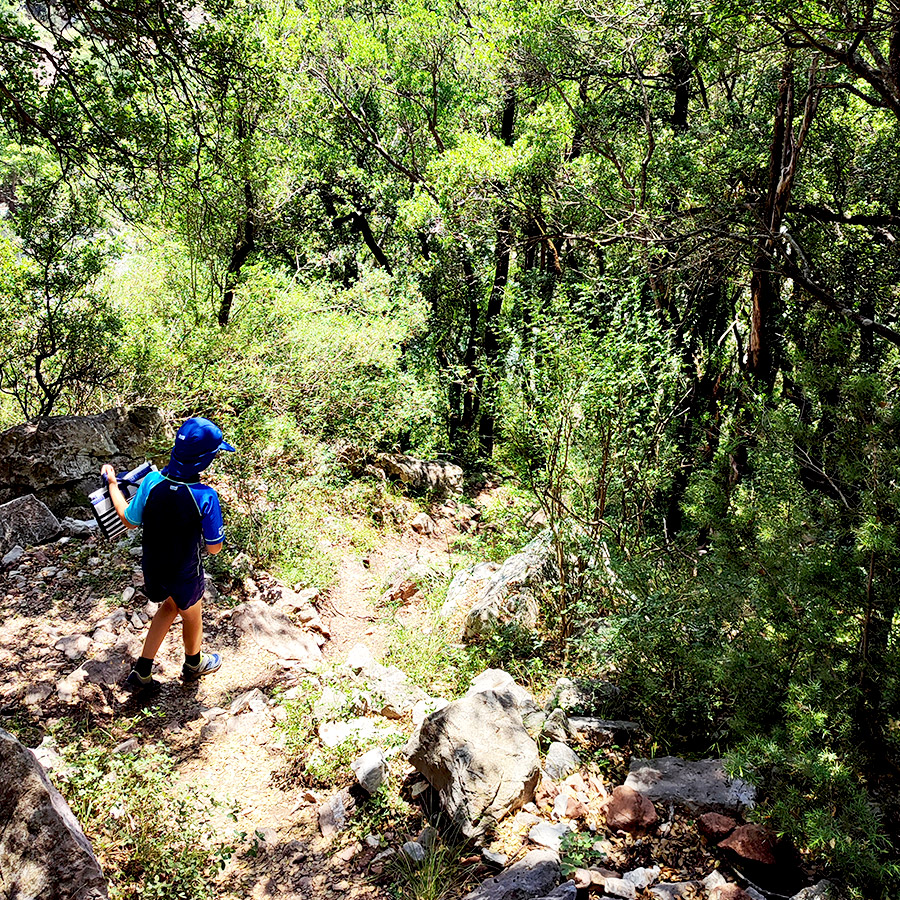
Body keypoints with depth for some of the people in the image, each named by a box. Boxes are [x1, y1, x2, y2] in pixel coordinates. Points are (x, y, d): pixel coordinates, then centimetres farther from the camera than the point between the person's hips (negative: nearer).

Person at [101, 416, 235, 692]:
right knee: (192, 617, 26)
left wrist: (112, 483, 8)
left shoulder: (152, 481, -20)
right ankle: (193, 665, 54)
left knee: (170, 606, 32)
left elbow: (129, 520, -3)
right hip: (184, 575, -4)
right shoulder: (205, 497, -31)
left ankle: (141, 673, 36)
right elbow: (214, 547, -20)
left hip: (152, 567, 4)